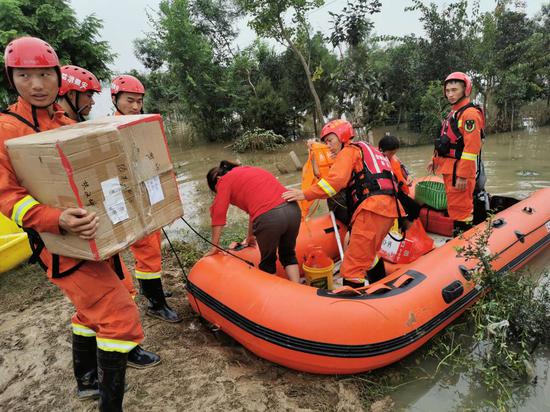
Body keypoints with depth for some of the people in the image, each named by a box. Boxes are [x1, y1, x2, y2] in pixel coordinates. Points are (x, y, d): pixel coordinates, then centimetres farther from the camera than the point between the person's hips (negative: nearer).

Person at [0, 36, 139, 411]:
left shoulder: (68, 125, 12)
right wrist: (57, 219, -32)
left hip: (94, 234, 8)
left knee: (93, 307, 22)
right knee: (121, 317, -10)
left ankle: (87, 381, 44)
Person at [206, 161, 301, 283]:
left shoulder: (225, 180, 12)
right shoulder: (248, 170, 32)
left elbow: (218, 214, 8)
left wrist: (215, 247, 17)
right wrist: (250, 236, 44)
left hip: (268, 218, -6)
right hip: (293, 209, 6)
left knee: (268, 262, 18)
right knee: (288, 255, 26)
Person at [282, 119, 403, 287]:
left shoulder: (349, 151, 4)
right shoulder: (367, 151, 32)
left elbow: (336, 180, -13)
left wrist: (305, 194, -14)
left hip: (372, 208, -10)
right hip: (389, 208, 10)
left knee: (352, 266, -10)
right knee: (369, 254, 28)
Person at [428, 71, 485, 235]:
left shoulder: (470, 113, -14)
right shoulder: (452, 113, 17)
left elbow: (471, 148, -22)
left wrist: (463, 175, -25)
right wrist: (435, 160, 20)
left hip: (460, 169, -10)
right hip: (448, 168, 10)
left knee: (460, 208, -5)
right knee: (453, 206, 19)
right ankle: (456, 234, 32)